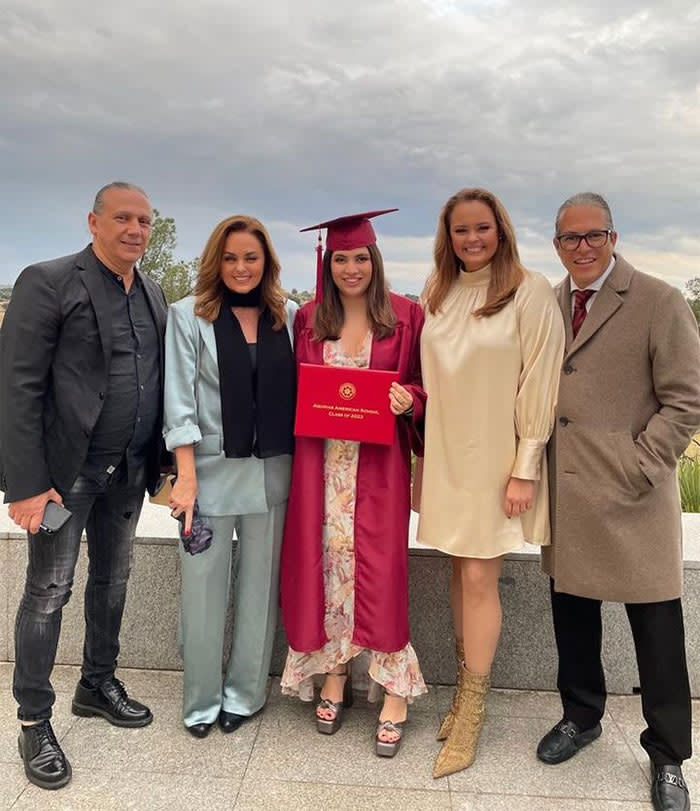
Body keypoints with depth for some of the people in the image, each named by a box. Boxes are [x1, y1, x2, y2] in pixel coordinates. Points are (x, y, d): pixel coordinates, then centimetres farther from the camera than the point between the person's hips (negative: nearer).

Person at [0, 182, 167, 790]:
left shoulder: (154, 296, 10)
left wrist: (157, 463, 7)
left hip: (128, 472, 6)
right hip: (65, 471, -6)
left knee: (112, 581, 18)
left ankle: (98, 685, 38)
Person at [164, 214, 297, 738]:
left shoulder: (290, 317, 6)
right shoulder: (189, 316, 0)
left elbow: (302, 391, 7)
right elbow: (180, 401, -4)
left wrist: (303, 467, 1)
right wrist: (186, 475, -10)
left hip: (272, 472, 2)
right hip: (211, 470, -2)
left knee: (260, 587, 11)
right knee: (203, 591, 6)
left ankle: (245, 693, 29)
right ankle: (202, 700, 25)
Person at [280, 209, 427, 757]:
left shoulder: (406, 316, 2)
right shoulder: (308, 320, 9)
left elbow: (425, 385, 5)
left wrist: (409, 401, -15)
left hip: (378, 464, -2)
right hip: (320, 463, 3)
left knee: (379, 572, -2)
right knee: (324, 567, 7)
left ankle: (395, 697, 12)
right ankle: (334, 681, 25)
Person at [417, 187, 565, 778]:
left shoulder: (529, 291, -8)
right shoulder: (438, 294, 8)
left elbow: (540, 383, -10)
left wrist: (526, 468, -13)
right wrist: (427, 443, 7)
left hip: (494, 459, -5)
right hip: (446, 456, 5)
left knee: (479, 579, -2)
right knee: (459, 574, 11)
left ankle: (471, 713, 14)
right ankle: (467, 689, 27)